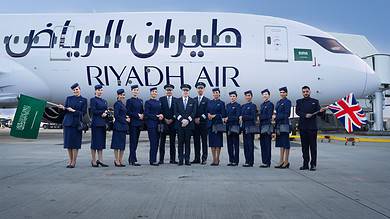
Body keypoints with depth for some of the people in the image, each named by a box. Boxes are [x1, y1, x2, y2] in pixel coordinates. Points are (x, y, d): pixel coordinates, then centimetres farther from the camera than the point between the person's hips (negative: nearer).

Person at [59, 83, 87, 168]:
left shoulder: (83, 100, 5)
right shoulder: (69, 98, 12)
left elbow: (83, 113, -1)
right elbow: (65, 109, 8)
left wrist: (73, 111, -11)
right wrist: (63, 108, -13)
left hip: (77, 123, -3)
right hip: (67, 122, 3)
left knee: (75, 142, -3)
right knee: (68, 141, 4)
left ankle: (74, 162, 4)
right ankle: (70, 160, 15)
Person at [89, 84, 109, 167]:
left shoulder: (104, 101, 18)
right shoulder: (93, 100, -2)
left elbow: (107, 111, 12)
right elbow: (93, 111, -13)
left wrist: (105, 114, -8)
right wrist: (103, 112, -9)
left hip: (103, 123, 7)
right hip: (96, 123, -6)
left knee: (101, 142, 6)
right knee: (95, 142, -3)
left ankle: (100, 160, 10)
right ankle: (94, 161, 5)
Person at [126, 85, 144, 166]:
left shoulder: (140, 101, 15)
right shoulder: (129, 101, -4)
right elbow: (128, 112, -10)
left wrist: (142, 115, -3)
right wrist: (137, 116, -14)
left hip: (139, 123, 7)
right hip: (133, 123, -7)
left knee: (136, 141, 10)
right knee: (133, 141, -5)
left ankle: (131, 159, 19)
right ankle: (134, 160, -3)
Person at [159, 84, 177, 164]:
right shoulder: (161, 99, 6)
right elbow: (160, 111, 0)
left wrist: (172, 119, -7)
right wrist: (164, 119, -8)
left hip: (173, 123, 1)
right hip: (163, 123, -1)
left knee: (172, 142, 5)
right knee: (162, 142, 2)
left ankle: (172, 159, 10)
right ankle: (161, 159, 6)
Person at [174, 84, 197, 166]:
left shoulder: (193, 101, 9)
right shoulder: (177, 101, 10)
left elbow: (194, 112, 1)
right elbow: (176, 112, 2)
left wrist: (188, 120, -12)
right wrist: (182, 120, -11)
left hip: (189, 124, 0)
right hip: (180, 124, 0)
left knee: (187, 142, 2)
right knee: (180, 142, 2)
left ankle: (187, 160, 6)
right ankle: (180, 159, 6)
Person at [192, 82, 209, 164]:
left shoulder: (207, 100, 2)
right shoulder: (193, 100, 13)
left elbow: (206, 112, -5)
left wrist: (200, 118, -11)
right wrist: (195, 119, -5)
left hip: (203, 123, -3)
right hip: (195, 123, 3)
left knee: (204, 141, 1)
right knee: (196, 141, 6)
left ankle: (204, 158, 5)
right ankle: (197, 158, 12)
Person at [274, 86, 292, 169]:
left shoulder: (287, 102, -5)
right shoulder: (278, 102, 19)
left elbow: (286, 114, -12)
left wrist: (276, 117, -12)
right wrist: (274, 117, 0)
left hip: (285, 124, -8)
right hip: (279, 125, 8)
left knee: (285, 144, -4)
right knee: (281, 144, 10)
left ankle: (286, 162, 1)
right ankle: (281, 161, 15)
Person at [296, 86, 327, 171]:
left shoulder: (315, 101, 8)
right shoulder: (299, 101, 12)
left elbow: (318, 112, 1)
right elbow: (297, 112, -1)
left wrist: (321, 111, -22)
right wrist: (305, 115, -17)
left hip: (312, 127, -2)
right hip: (302, 127, 2)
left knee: (313, 146, -1)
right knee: (304, 146, 7)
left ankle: (313, 164, 4)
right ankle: (305, 164, 13)